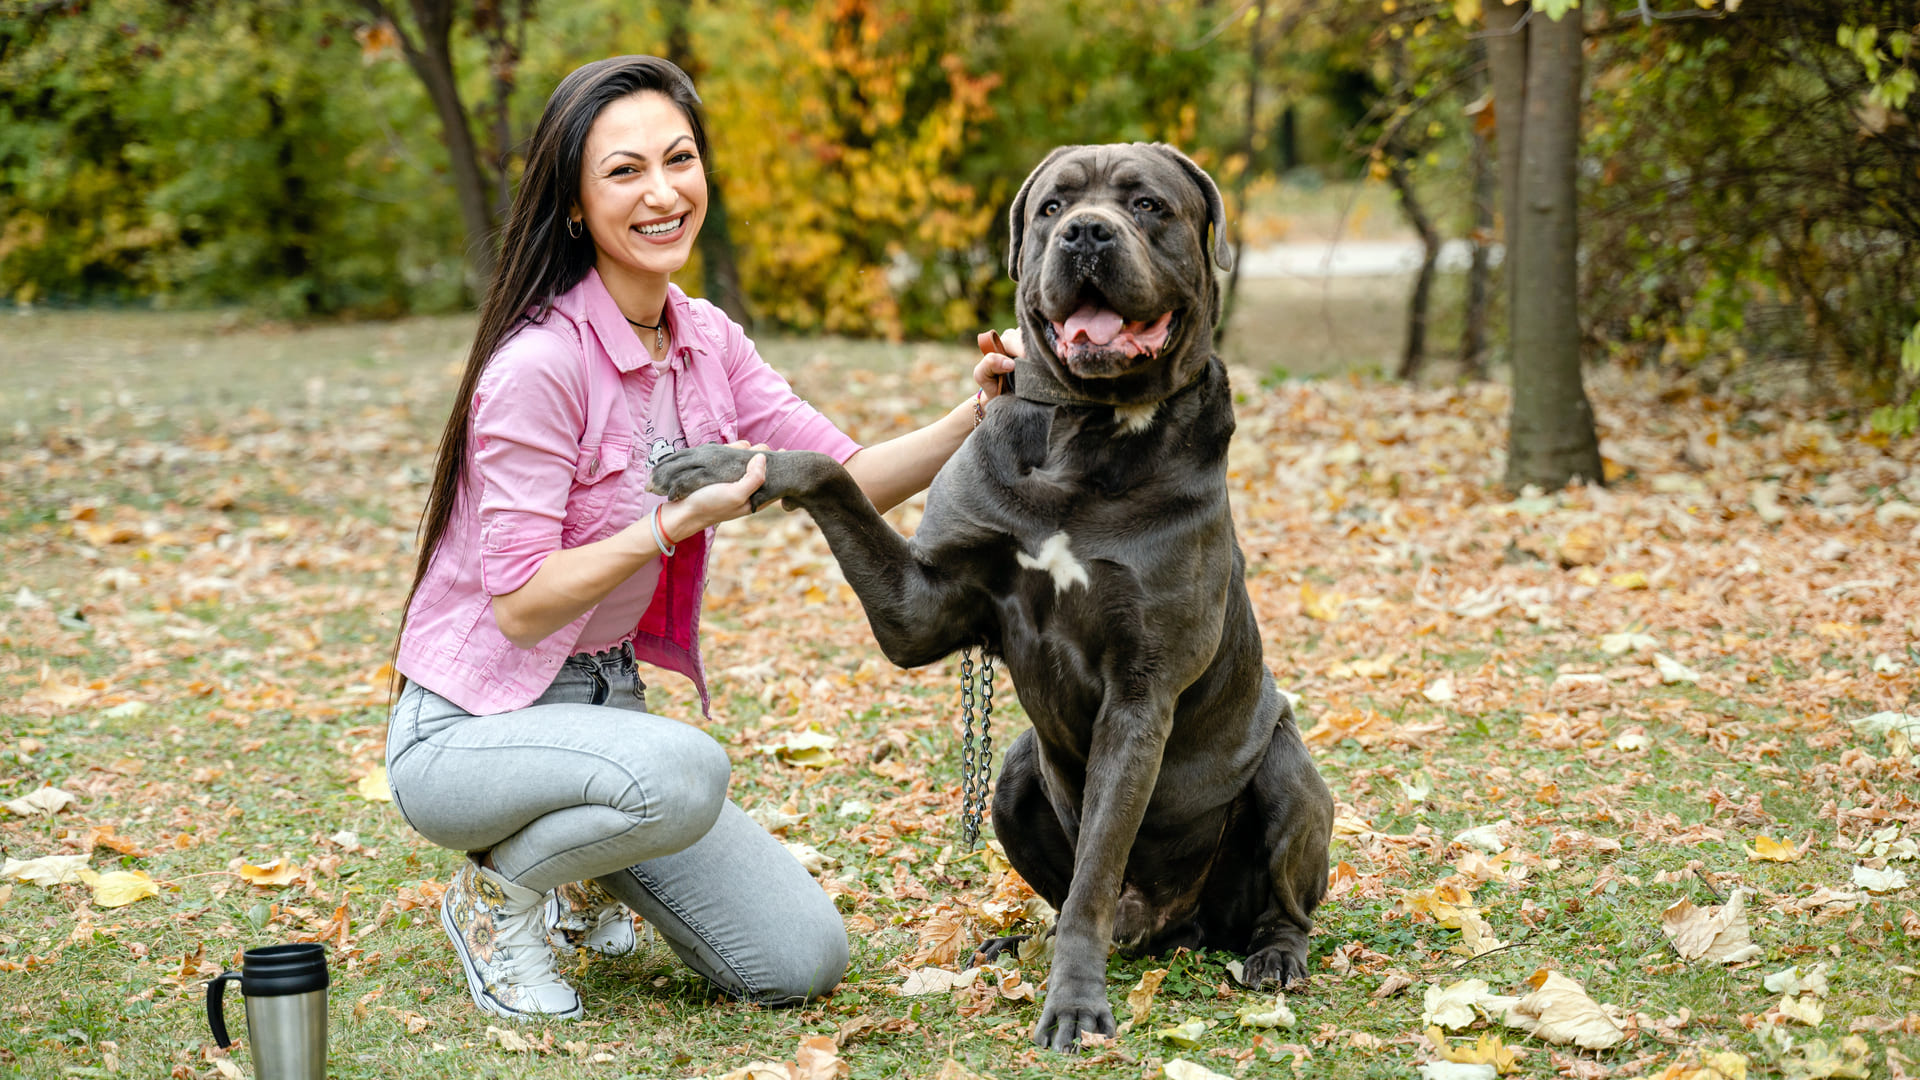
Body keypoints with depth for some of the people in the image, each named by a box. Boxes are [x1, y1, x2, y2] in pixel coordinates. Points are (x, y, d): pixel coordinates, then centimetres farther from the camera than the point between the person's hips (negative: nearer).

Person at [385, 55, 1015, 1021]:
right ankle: (497, 891, -7)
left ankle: (576, 871, 22)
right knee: (684, 769, -38)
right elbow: (519, 606, -22)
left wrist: (977, 416, -14)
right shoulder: (540, 363, -23)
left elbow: (848, 482, 1)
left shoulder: (705, 342, 2)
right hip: (468, 728, -7)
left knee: (802, 964, -2)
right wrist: (681, 519, -28)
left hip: (604, 704, 7)